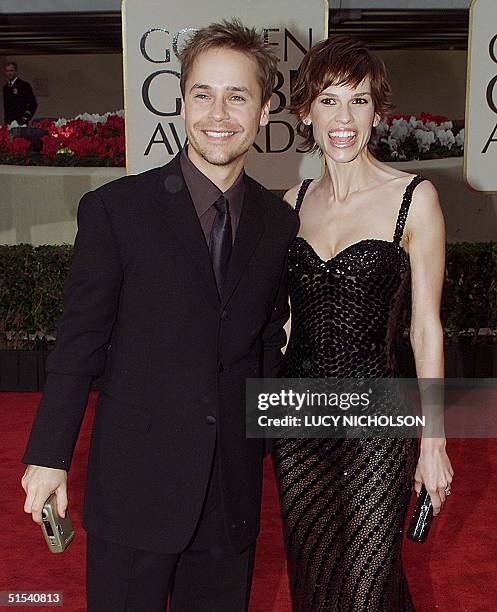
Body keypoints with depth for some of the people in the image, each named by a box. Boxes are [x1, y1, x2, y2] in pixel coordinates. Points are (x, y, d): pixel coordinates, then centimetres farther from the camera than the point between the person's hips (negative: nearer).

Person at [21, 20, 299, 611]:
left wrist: (269, 441, 10)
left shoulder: (280, 222, 2)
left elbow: (270, 343, 9)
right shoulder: (114, 208, -9)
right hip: (136, 479, -3)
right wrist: (49, 455, -5)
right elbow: (79, 340, -7)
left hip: (234, 488, 3)